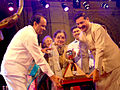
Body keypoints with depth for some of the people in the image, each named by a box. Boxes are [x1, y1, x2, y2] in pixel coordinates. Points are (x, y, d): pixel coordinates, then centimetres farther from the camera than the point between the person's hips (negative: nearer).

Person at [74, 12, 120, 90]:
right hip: (101, 63, 7)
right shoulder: (82, 35, 6)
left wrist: (96, 69, -29)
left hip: (112, 62, -7)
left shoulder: (97, 28, -19)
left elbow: (100, 49, -26)